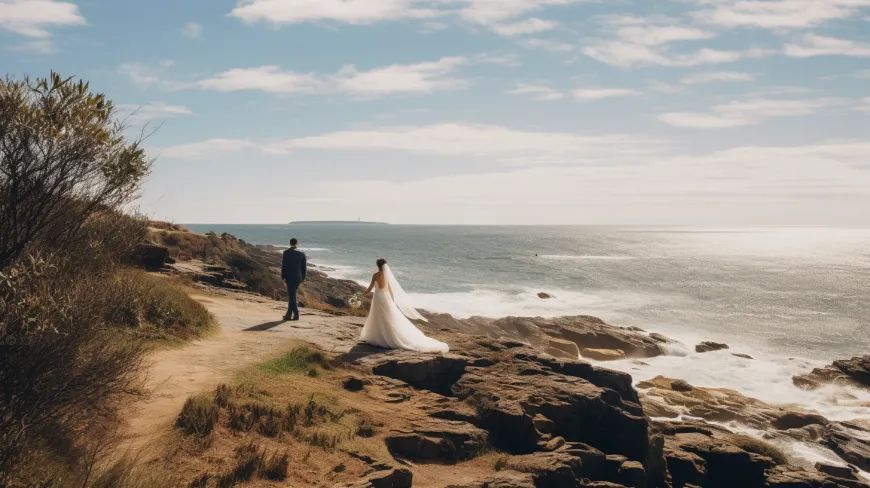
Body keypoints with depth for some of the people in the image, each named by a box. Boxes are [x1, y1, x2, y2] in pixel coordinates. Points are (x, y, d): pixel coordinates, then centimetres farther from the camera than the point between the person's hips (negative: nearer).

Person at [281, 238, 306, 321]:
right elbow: (304, 267, 8)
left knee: (292, 296, -1)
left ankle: (296, 314, -4)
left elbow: (283, 265, -7)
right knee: (291, 295, 16)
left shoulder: (286, 253, -7)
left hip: (290, 277, -5)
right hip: (298, 277, 5)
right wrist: (303, 278, 15)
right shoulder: (302, 254, 5)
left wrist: (283, 277, 0)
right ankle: (289, 314, 19)